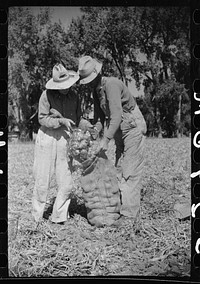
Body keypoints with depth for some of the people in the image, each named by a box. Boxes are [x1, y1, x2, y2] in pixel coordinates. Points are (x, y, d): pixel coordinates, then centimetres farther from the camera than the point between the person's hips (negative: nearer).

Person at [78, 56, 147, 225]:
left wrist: (106, 139, -32)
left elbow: (116, 115, -32)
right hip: (120, 131, 9)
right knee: (120, 169, 9)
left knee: (131, 171, -9)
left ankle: (129, 214, -5)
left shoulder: (111, 84, -24)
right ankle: (121, 206, 16)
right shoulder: (96, 90, 5)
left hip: (133, 127, -9)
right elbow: (99, 115, 9)